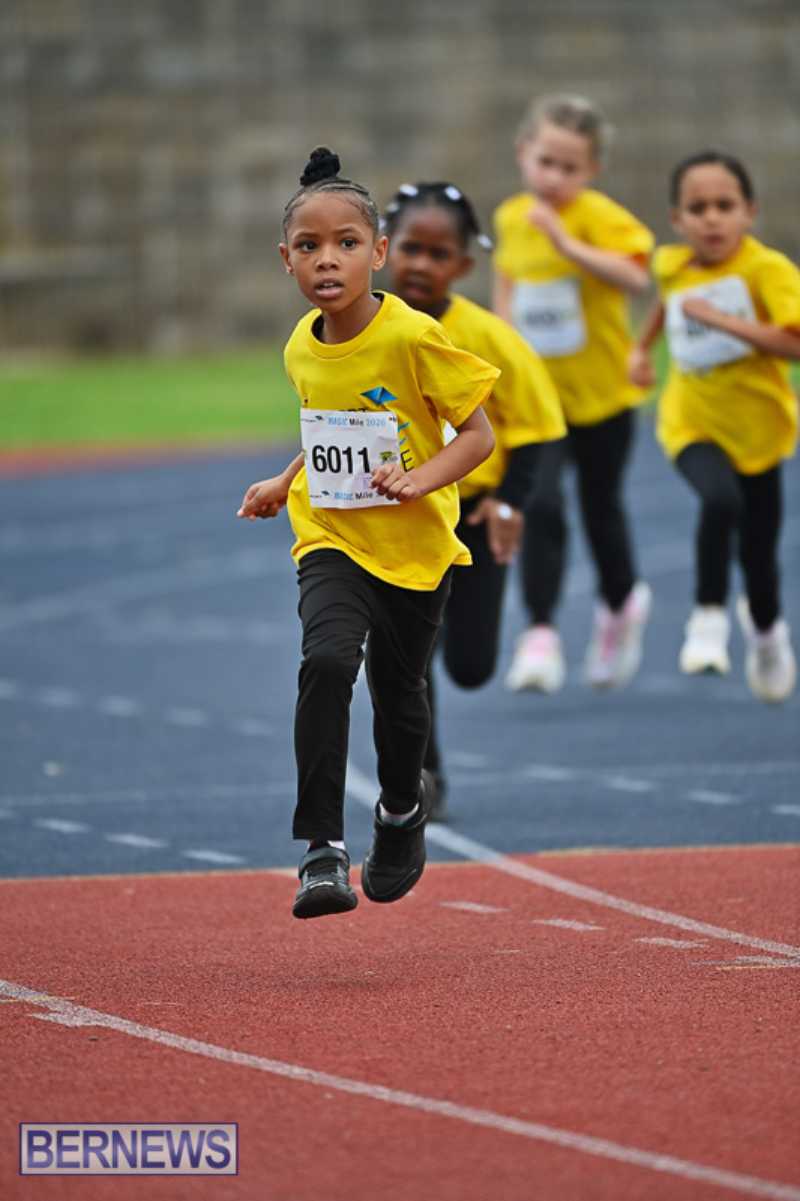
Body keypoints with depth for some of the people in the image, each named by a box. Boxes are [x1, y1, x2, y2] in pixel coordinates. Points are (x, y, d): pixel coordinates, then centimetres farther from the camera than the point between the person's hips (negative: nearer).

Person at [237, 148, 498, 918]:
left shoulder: (413, 340, -16)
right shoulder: (303, 348, 1)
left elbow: (478, 434, -12)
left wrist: (420, 478, -27)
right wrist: (285, 483, 10)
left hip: (415, 546, -2)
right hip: (332, 540, 2)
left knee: (397, 690, 13)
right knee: (326, 661, -24)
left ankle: (402, 811, 46)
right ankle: (323, 847, -25)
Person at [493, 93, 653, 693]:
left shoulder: (598, 216, -16)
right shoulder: (512, 218, 0)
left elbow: (634, 276, -32)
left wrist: (568, 244, -39)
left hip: (601, 391, -2)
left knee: (601, 509, 14)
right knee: (540, 507, -16)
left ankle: (621, 604, 43)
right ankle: (540, 634, -12)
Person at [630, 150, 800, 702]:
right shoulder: (673, 266, -3)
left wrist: (722, 319, -32)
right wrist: (644, 346, 22)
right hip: (692, 423, 1)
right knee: (720, 499, -32)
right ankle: (709, 617, -19)